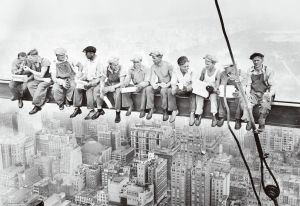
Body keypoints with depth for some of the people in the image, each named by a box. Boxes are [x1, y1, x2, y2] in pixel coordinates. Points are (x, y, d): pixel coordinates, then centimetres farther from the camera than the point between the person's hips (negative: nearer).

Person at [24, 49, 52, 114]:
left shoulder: (45, 61, -18)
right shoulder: (33, 63, 0)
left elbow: (41, 75, -22)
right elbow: (35, 77, -2)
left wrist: (30, 70, -19)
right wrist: (44, 79, -19)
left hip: (48, 80, -6)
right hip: (39, 80, 6)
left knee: (41, 86, -33)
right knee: (30, 84, -21)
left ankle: (37, 105, -23)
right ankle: (43, 99, -22)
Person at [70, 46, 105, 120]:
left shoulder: (98, 62, -17)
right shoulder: (87, 60, 5)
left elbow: (99, 78, -19)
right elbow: (85, 73, 13)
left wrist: (89, 84, -25)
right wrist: (80, 80, -5)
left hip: (97, 81, -7)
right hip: (89, 80, 7)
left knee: (89, 89, -31)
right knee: (77, 88, -14)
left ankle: (92, 110, -22)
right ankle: (77, 108, -7)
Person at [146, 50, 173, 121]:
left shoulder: (168, 65, -9)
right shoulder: (153, 67, 3)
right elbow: (152, 79, 1)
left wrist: (167, 85, -20)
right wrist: (153, 84, -22)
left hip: (167, 85, -4)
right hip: (158, 85, 4)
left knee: (163, 90, -38)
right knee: (148, 89, -25)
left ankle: (165, 111, -23)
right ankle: (151, 109, -19)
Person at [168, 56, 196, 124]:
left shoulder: (191, 72, -13)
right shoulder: (175, 71, -4)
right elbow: (173, 82, -7)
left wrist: (188, 87, -39)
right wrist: (174, 87, -32)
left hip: (188, 90, -3)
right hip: (179, 89, 3)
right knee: (169, 90, -22)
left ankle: (192, 114, -31)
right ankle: (174, 110, -10)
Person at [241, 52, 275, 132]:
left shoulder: (268, 71, -4)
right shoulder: (250, 71, 4)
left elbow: (272, 86, -3)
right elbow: (248, 85, 8)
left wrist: (270, 94, -21)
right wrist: (248, 93, -11)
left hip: (265, 94, -2)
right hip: (253, 93, 3)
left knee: (265, 105, -34)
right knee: (246, 103, -28)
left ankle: (262, 124, -12)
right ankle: (249, 121, -12)